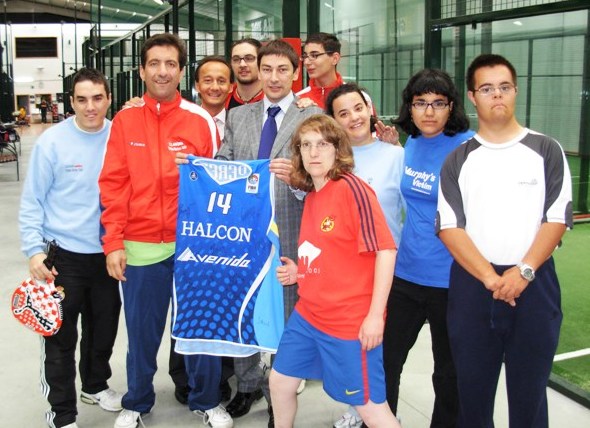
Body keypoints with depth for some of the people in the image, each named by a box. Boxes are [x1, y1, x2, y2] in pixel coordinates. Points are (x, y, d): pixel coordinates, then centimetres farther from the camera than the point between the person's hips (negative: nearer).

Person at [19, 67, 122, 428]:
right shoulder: (52, 141, -9)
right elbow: (32, 203, -5)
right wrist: (34, 250, -11)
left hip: (109, 253, 3)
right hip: (63, 256, -3)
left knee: (104, 330, 18)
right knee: (61, 337, 4)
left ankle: (96, 385, 43)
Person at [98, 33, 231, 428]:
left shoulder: (201, 120, -1)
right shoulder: (125, 120, 2)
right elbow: (114, 184, -1)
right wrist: (114, 242, -6)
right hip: (140, 246, 1)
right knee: (142, 331, 12)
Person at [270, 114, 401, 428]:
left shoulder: (352, 188, -16)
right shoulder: (311, 197, 8)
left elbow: (385, 250, -20)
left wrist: (375, 315, -22)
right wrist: (299, 273, 3)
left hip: (351, 320, -8)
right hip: (307, 314, 8)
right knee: (280, 382, 19)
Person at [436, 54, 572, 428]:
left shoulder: (546, 151, 4)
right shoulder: (458, 160, 5)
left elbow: (558, 218, -2)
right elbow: (449, 227, -2)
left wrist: (522, 272, -15)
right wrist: (490, 278, -14)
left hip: (534, 284, -1)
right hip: (473, 284, 1)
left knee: (529, 390, 6)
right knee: (473, 388, 10)